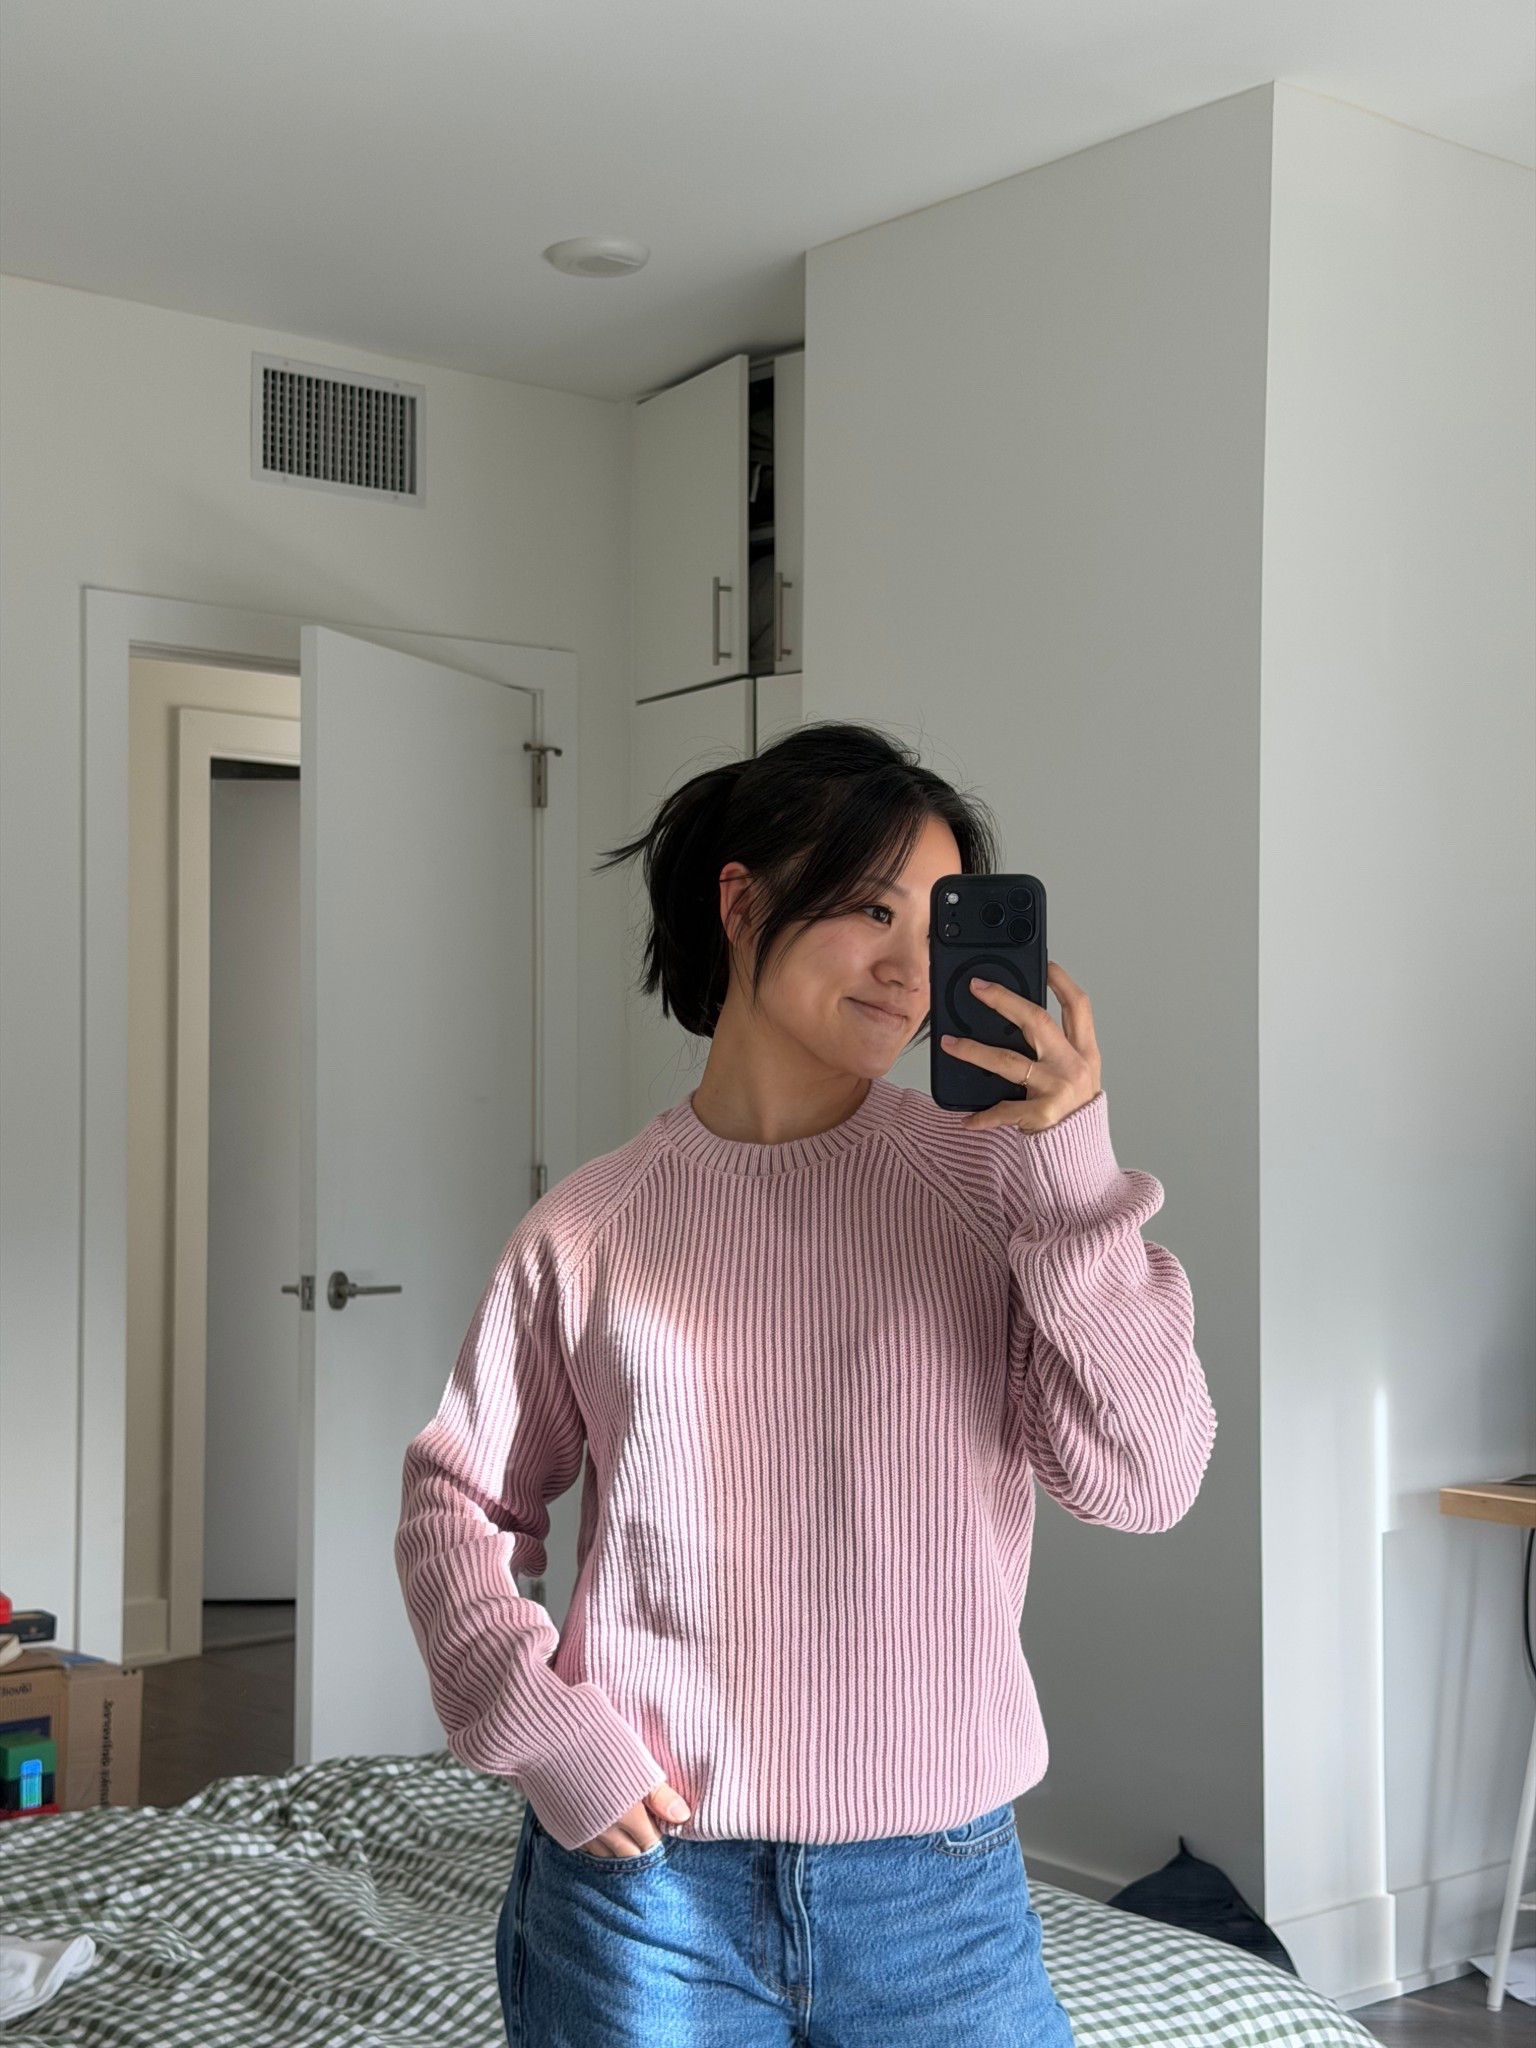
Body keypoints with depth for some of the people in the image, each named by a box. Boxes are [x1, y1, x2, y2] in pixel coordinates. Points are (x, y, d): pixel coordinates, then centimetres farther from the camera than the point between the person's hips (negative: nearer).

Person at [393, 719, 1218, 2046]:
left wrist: (1076, 1179, -18)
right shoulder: (591, 1228, -4)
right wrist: (538, 1725, -7)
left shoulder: (994, 1186, -4)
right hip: (648, 1877, 0)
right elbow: (460, 1496, 6)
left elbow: (1145, 1483, -10)